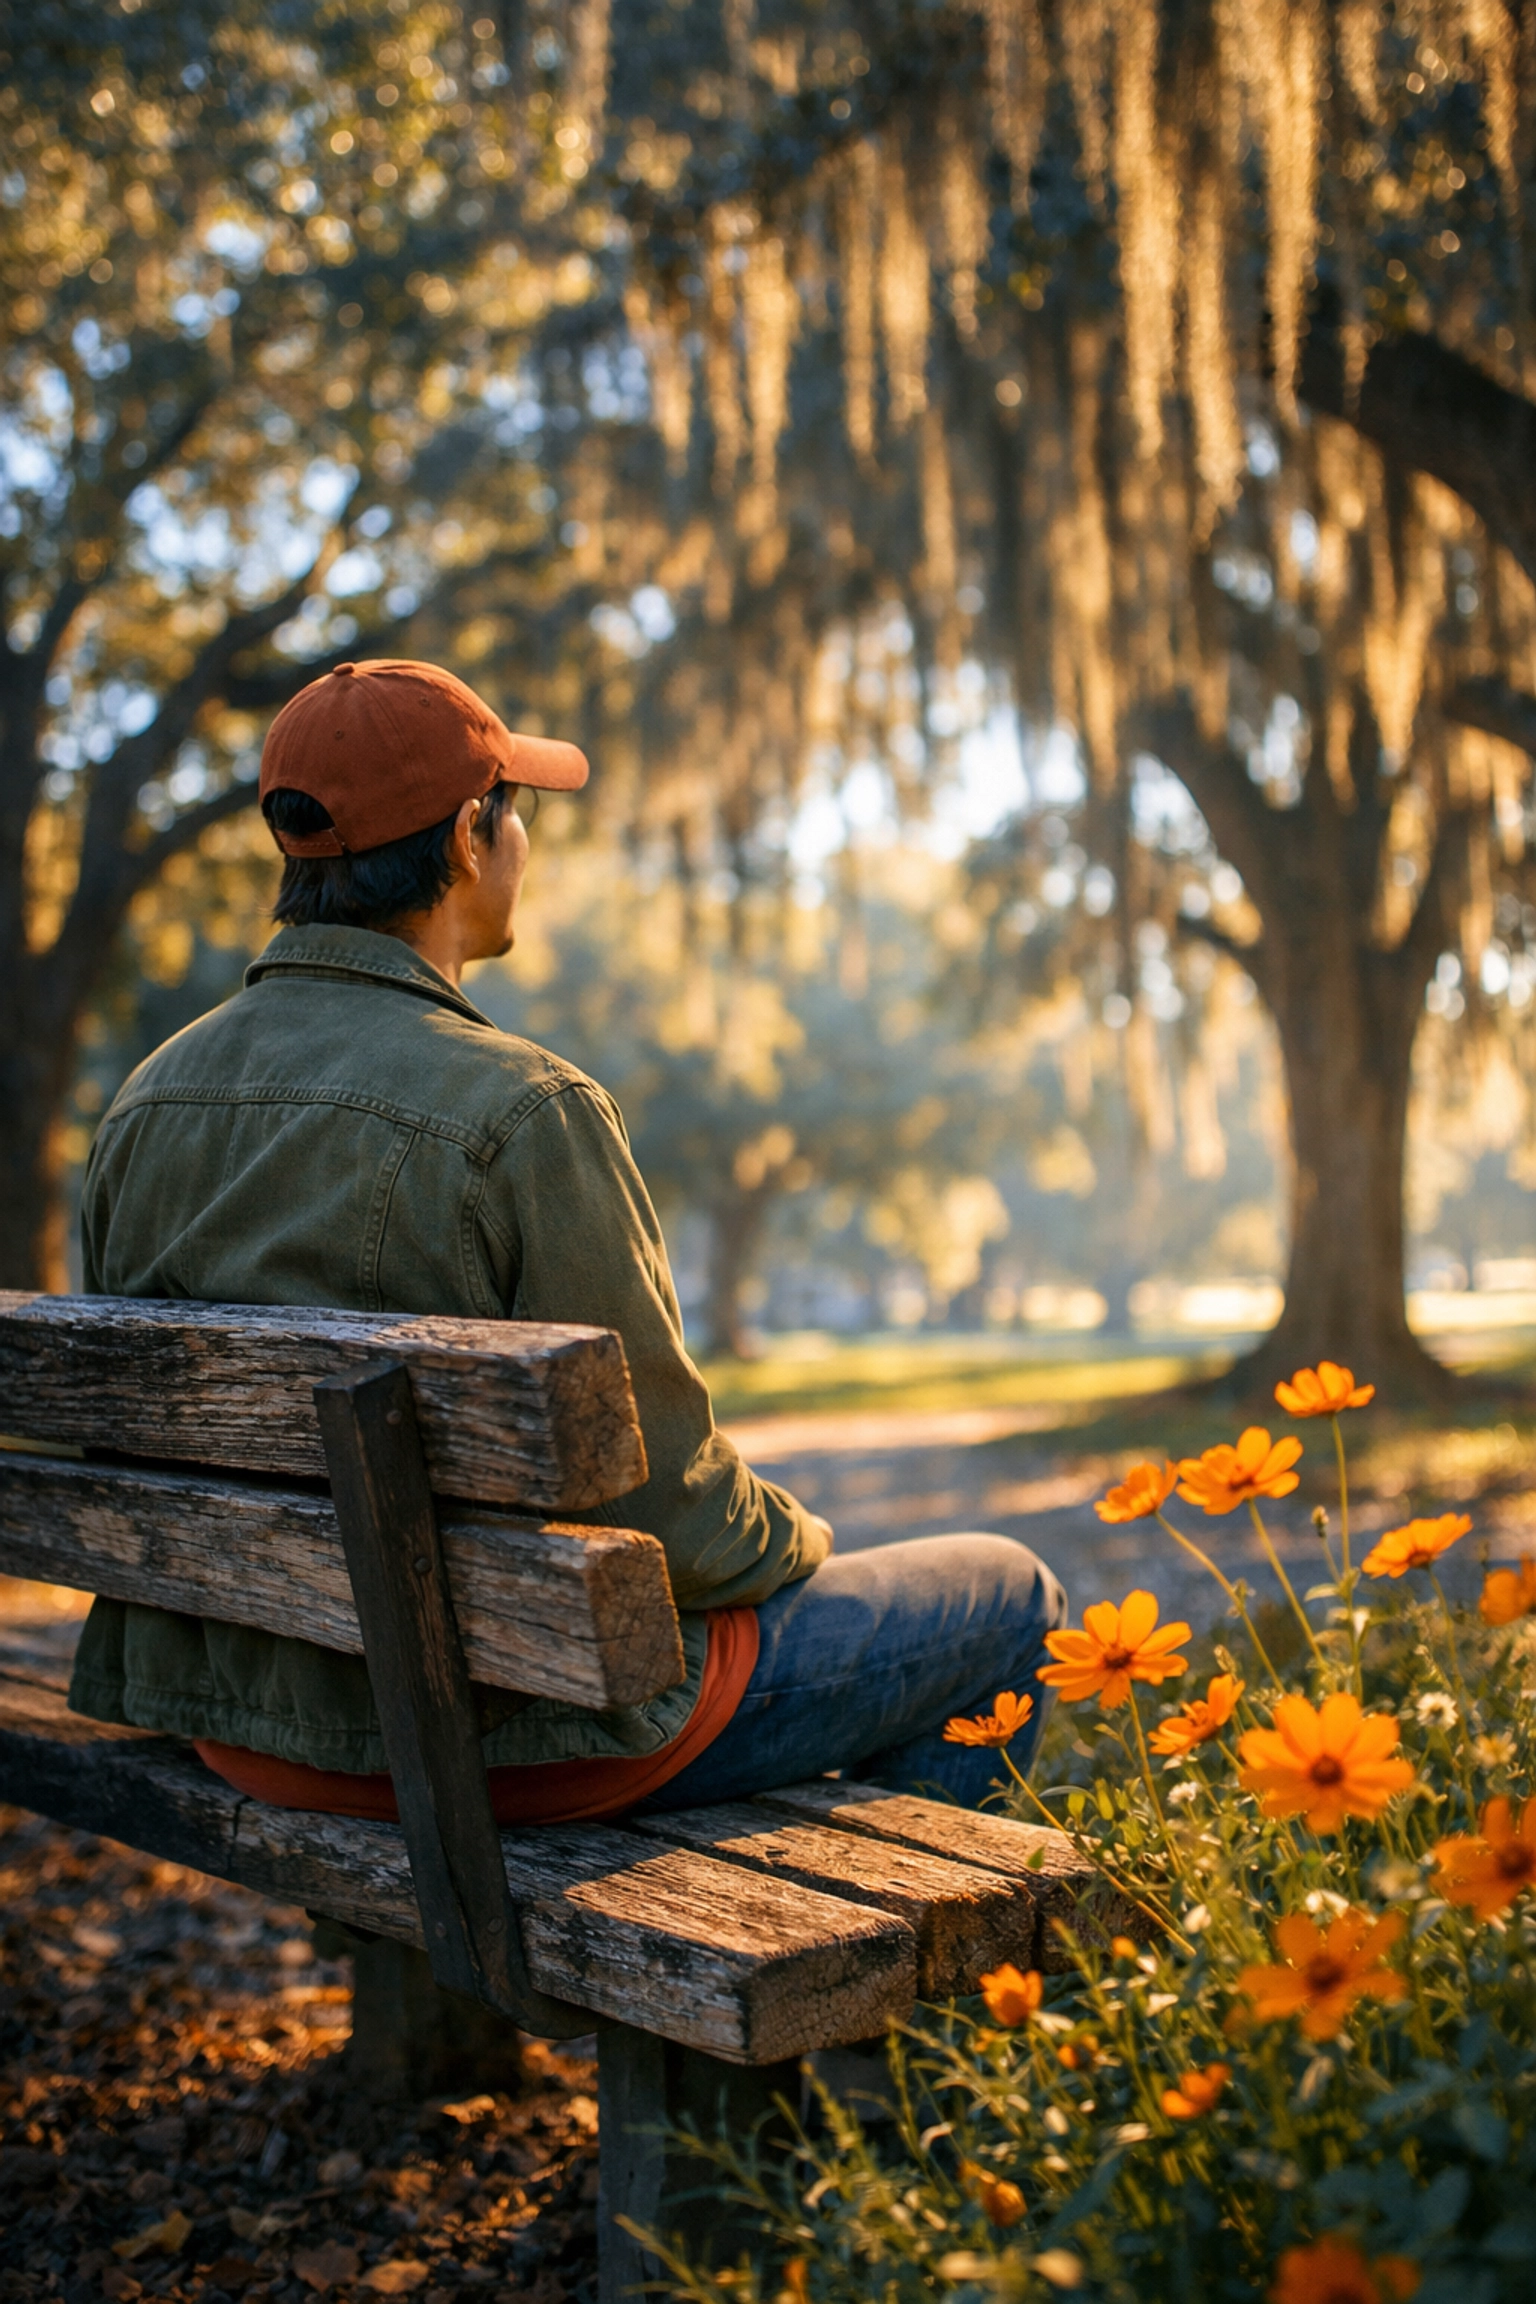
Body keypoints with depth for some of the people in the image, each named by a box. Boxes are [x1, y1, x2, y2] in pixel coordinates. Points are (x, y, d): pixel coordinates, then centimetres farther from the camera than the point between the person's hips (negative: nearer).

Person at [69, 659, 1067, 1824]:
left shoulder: (148, 1101, -2)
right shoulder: (520, 1112, -24)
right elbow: (660, 1490, -21)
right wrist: (788, 1544, 2)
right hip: (515, 1741, -8)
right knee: (1011, 1600, 14)